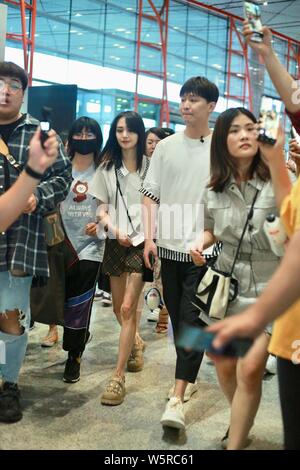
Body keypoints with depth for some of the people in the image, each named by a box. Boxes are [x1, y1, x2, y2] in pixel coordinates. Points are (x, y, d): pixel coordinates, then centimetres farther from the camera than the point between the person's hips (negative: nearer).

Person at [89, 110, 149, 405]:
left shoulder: (150, 166, -2)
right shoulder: (107, 168, 7)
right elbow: (102, 209, 6)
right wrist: (115, 229, -13)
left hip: (141, 241, -4)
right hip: (115, 241, 4)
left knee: (128, 308, -10)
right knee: (118, 308, 14)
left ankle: (118, 377, -6)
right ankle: (135, 343, 45)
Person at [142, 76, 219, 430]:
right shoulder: (166, 146, 8)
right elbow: (150, 195, 9)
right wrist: (150, 237, 0)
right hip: (169, 245, 4)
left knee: (192, 320, -8)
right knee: (177, 317, 14)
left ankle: (177, 399, -8)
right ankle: (188, 378, 32)